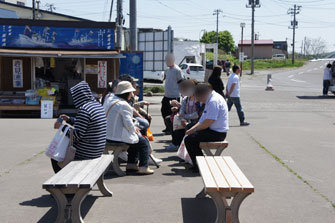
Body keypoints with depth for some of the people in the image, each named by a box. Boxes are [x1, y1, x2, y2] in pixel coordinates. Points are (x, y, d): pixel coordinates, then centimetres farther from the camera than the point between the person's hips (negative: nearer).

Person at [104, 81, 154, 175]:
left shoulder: (109, 100, 10)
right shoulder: (124, 105, -19)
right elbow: (128, 124, -20)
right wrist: (135, 130, 1)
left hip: (108, 135, 10)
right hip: (118, 137, -10)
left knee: (135, 139, 28)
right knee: (144, 142, 5)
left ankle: (131, 164, 29)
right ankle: (143, 167, 3)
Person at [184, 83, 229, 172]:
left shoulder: (214, 101, -19)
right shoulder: (210, 100, 15)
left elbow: (207, 122, -23)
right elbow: (203, 120, 17)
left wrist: (195, 129, -8)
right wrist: (191, 129, 6)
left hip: (217, 133, -11)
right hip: (214, 130, 11)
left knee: (188, 140, -12)